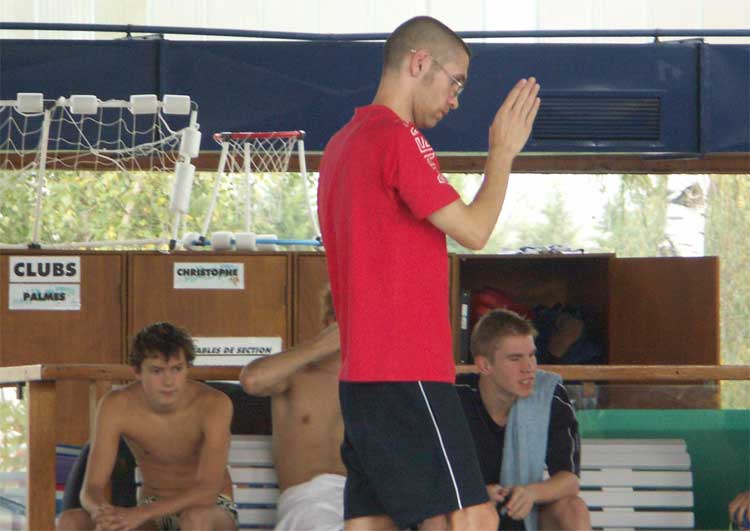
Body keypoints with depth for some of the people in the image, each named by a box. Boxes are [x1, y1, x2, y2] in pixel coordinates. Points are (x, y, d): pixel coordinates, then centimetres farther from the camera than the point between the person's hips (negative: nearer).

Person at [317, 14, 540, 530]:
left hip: (361, 375, 10)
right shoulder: (397, 139, -11)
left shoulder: (342, 144, 19)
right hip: (408, 374, -10)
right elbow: (474, 230, -11)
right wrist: (503, 151, 1)